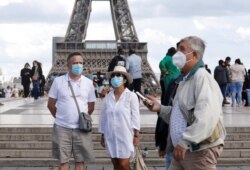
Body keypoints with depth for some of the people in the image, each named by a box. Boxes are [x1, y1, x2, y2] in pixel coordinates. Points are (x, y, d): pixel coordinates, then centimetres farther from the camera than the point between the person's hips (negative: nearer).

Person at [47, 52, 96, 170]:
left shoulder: (88, 83, 1)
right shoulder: (58, 81, -3)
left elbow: (91, 106, 11)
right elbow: (51, 104, 4)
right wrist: (61, 117, 9)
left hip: (81, 128, 1)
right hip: (62, 128, -1)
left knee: (80, 160, 8)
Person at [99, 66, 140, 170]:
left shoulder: (131, 96, -7)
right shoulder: (108, 97, 4)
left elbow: (135, 116, -6)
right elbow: (103, 117, 9)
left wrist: (136, 135, -8)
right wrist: (103, 135, 11)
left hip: (125, 136, -4)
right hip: (111, 136, 4)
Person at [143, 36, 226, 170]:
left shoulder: (202, 78, -15)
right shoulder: (185, 80, 18)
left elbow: (207, 117, -29)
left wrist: (185, 141, -30)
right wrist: (160, 108, 8)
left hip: (200, 151, -9)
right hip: (183, 149, 9)